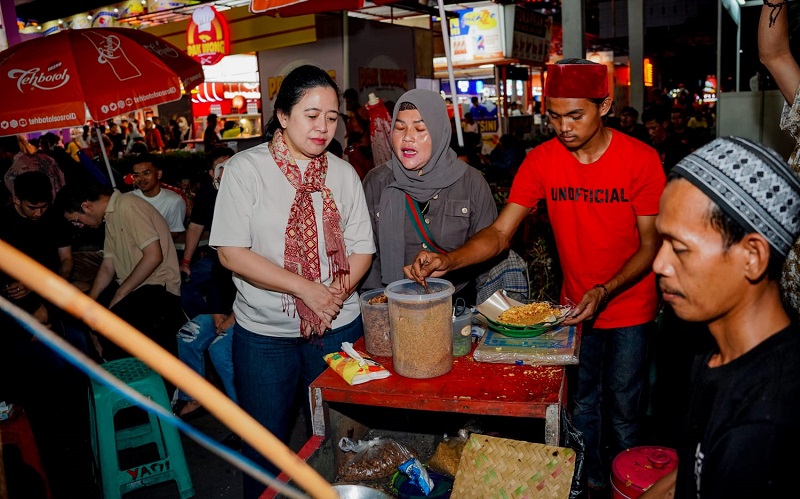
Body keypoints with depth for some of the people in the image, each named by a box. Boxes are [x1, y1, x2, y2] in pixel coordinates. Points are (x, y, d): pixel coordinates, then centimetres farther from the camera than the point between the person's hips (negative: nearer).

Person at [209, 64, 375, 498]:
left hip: (338, 328, 3)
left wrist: (338, 292, -15)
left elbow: (361, 248, 4)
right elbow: (231, 251, -13)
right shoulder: (245, 169, -6)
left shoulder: (343, 173, 4)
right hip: (264, 333, -2)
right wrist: (305, 288, -19)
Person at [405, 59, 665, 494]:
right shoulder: (542, 160, -10)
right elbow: (500, 233, -15)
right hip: (574, 306, 3)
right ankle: (591, 480, 41)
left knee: (622, 409, 9)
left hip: (628, 308, -2)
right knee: (581, 405, 17)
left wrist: (604, 292, -28)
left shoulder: (640, 159, -16)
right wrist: (448, 260, -33)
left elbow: (651, 243, -13)